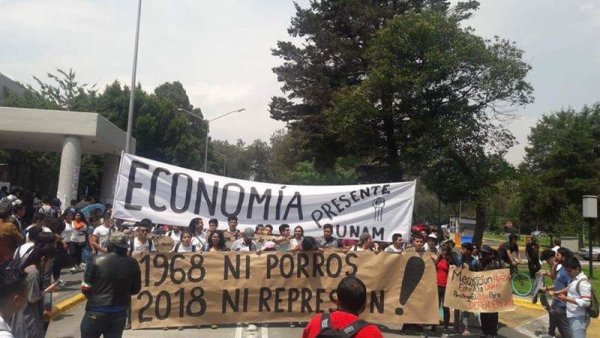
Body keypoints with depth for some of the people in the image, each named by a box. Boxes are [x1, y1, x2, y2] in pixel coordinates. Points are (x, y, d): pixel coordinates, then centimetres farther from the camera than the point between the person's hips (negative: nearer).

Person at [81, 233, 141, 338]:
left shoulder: (97, 261, -11)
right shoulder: (132, 264, -6)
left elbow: (85, 288, -6)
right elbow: (136, 290, 4)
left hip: (96, 312, -2)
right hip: (119, 313, 2)